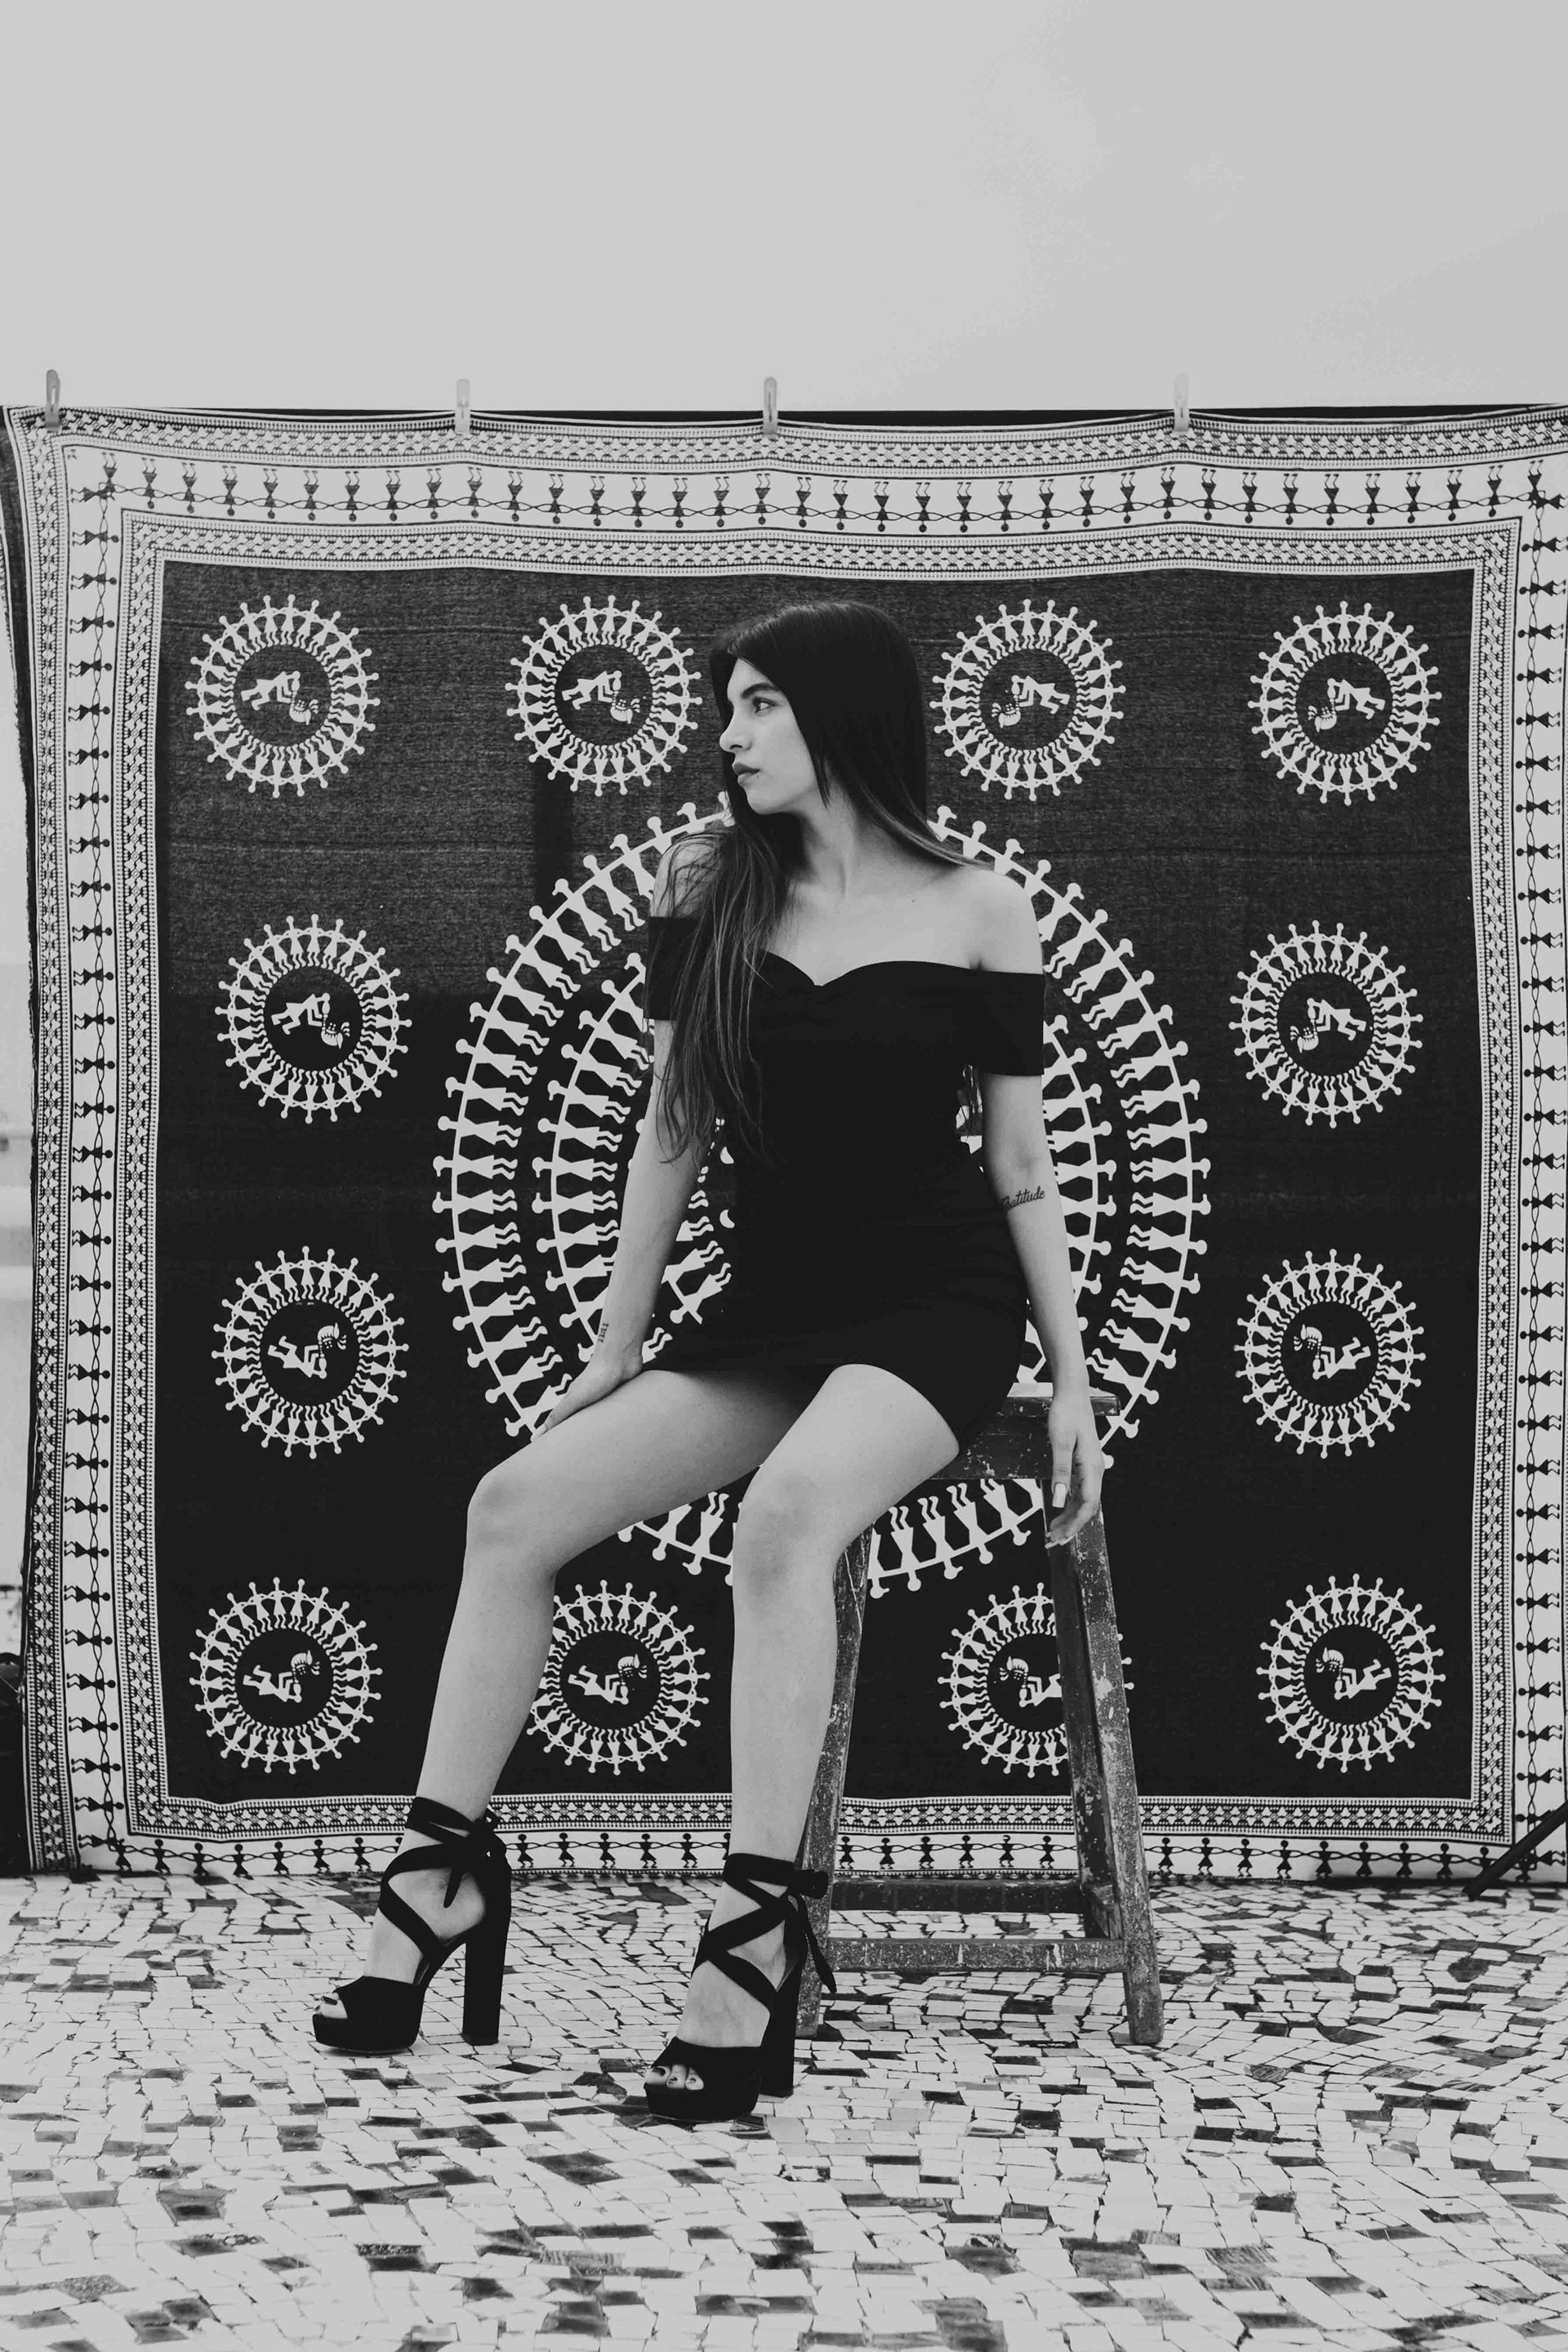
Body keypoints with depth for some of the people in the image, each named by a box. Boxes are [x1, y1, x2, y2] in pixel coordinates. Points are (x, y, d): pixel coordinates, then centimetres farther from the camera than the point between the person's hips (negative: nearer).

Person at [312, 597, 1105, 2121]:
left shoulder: (977, 907, -3)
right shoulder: (705, 886, 6)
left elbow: (1020, 1163, 2)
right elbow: (673, 1131, 10)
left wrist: (1073, 1382, -1)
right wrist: (614, 1344, 9)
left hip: (937, 1300, -5)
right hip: (769, 1302, 5)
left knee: (785, 1511, -35)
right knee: (517, 1503, -15)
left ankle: (753, 1939, -36)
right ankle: (441, 1867, -4)